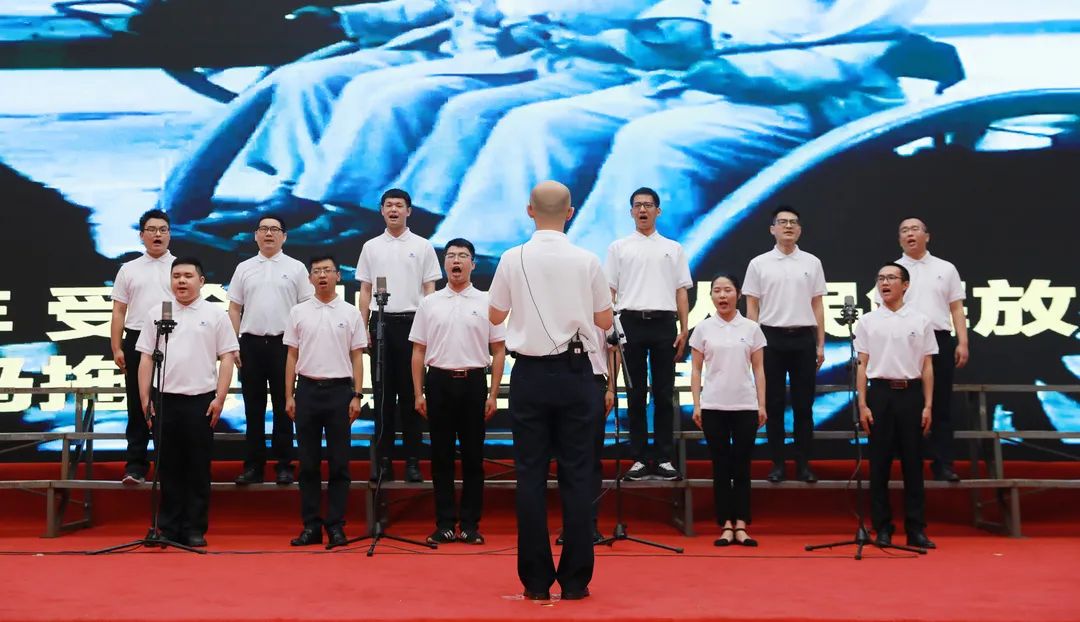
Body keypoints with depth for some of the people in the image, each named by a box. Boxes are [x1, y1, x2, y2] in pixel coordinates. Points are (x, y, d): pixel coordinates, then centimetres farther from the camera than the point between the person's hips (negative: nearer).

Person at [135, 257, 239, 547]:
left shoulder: (215, 315, 3)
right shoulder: (156, 313, 9)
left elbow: (227, 358, 1)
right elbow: (146, 358, 10)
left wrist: (219, 398, -7)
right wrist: (145, 397, 3)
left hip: (201, 400, -2)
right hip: (164, 399, 2)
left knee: (198, 468, 4)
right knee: (168, 467, 7)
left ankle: (195, 530, 11)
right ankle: (168, 528, 16)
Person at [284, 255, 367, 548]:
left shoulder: (350, 313, 4)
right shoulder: (298, 312, 6)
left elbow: (357, 357, 4)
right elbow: (292, 357, 7)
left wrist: (357, 395, -3)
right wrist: (289, 396, 2)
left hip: (339, 390, -1)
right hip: (307, 389, 1)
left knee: (338, 463, 2)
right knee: (308, 463, 4)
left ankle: (336, 525, 8)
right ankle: (310, 526, 11)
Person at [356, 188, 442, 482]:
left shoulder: (422, 246, 5)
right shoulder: (371, 247, 10)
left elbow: (429, 289, 4)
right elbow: (365, 291, 11)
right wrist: (363, 329, 3)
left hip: (411, 323, -2)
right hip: (381, 324, 2)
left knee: (410, 393, 1)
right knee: (383, 393, 4)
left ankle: (412, 460, 7)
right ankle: (382, 459, 10)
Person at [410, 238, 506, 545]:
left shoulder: (486, 302, 2)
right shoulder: (429, 304, 7)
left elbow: (498, 351, 3)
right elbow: (419, 352, 8)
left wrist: (493, 395, -3)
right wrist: (418, 394, 2)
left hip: (473, 383, -1)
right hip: (439, 382, 1)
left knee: (472, 457, 3)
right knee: (441, 456, 5)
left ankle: (470, 524, 11)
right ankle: (445, 523, 12)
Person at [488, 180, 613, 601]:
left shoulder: (513, 260, -4)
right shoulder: (587, 262, -4)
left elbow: (495, 316, 7)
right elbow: (605, 321, 6)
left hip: (530, 373, 0)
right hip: (575, 372, 0)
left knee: (531, 474, 6)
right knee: (576, 474, 5)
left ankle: (535, 580, 9)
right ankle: (575, 579, 8)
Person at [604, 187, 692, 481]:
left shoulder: (673, 248, 12)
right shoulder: (619, 248, 9)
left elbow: (682, 292, 10)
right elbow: (608, 291, 5)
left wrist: (684, 330, 1)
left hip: (663, 323, 1)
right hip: (631, 323, -1)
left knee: (664, 394, 3)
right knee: (636, 394, 4)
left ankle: (663, 458, 9)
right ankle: (639, 458, 10)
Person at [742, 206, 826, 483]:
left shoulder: (812, 263, 7)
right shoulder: (759, 263, 3)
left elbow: (817, 305, 8)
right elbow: (752, 307, 3)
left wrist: (820, 344, 4)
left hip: (803, 338, 1)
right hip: (771, 337, -1)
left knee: (803, 404, 4)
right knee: (774, 403, 4)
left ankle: (803, 463, 12)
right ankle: (777, 463, 11)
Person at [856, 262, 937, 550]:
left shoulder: (920, 321, 5)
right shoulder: (868, 321, 5)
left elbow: (927, 367, 6)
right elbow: (862, 366, 4)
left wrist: (928, 405, -1)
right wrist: (862, 404, -4)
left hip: (911, 393, 0)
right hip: (880, 393, 0)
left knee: (913, 463, 3)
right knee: (879, 463, 2)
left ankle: (916, 529, 8)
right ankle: (882, 529, 9)